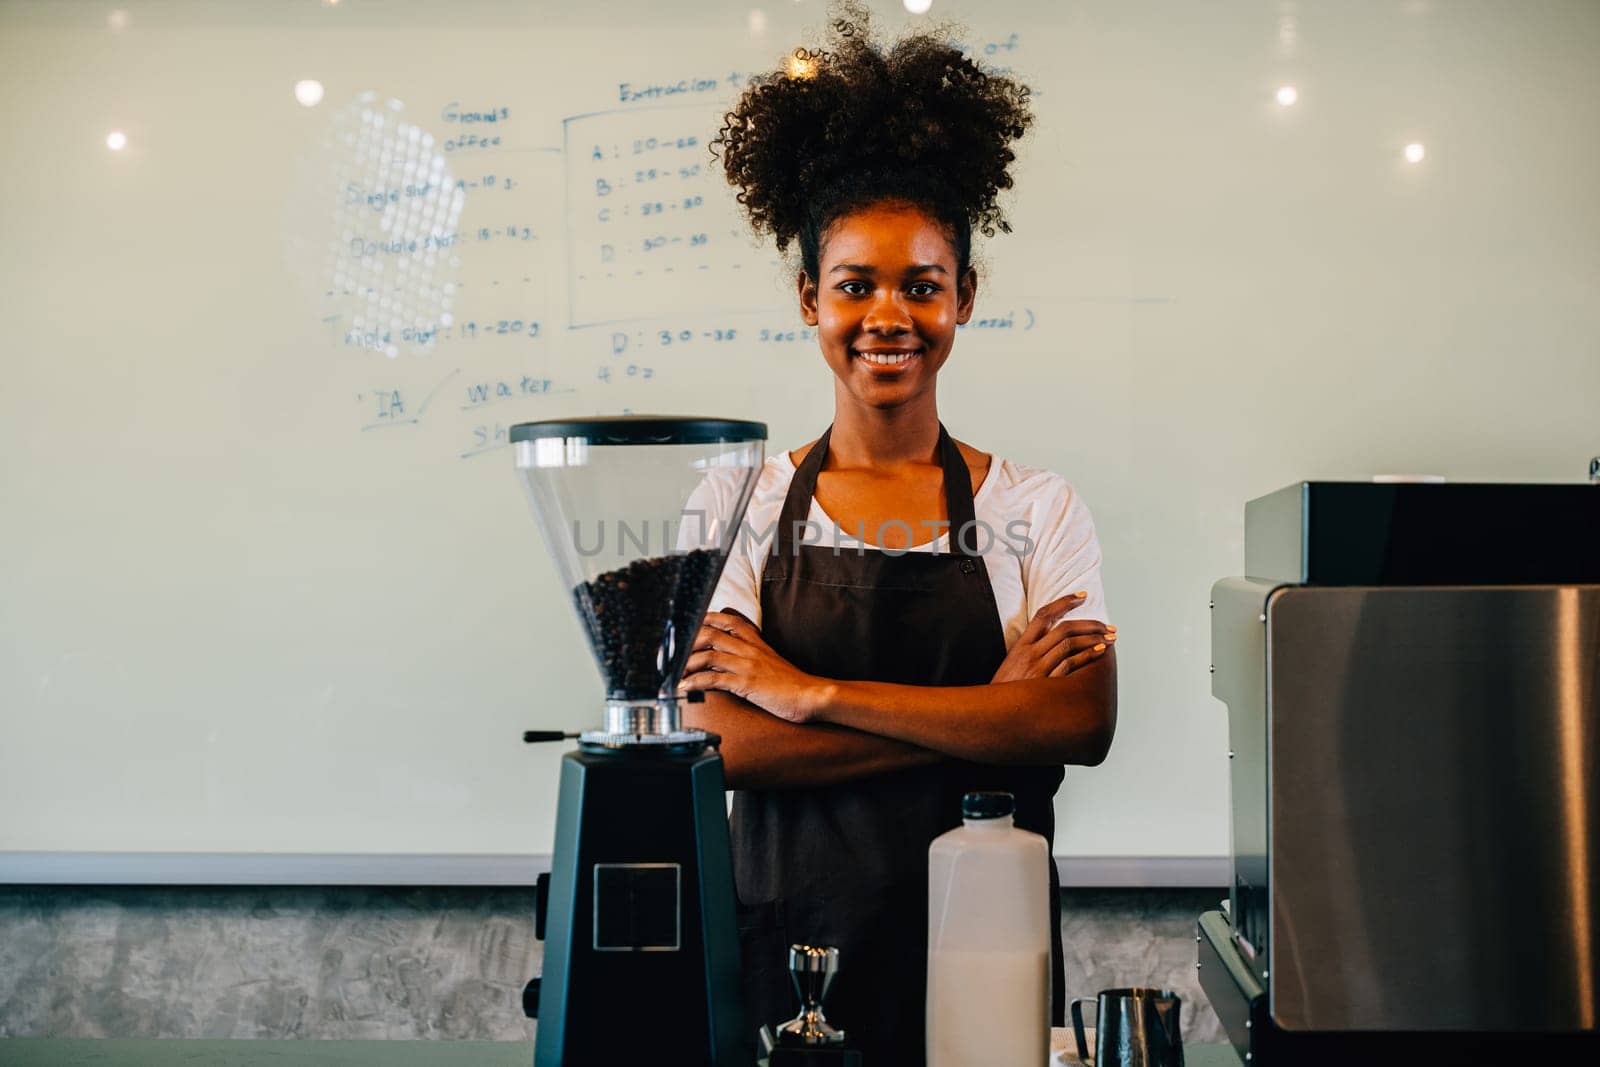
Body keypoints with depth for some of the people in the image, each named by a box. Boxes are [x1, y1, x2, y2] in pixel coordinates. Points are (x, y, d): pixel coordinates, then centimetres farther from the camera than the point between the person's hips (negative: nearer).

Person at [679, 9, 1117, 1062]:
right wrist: (985, 716, -16)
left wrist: (815, 694, -17)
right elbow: (720, 740, -12)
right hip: (793, 943, 0)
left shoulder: (1038, 509, 2)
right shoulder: (739, 503, 1)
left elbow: (1083, 724, -13)